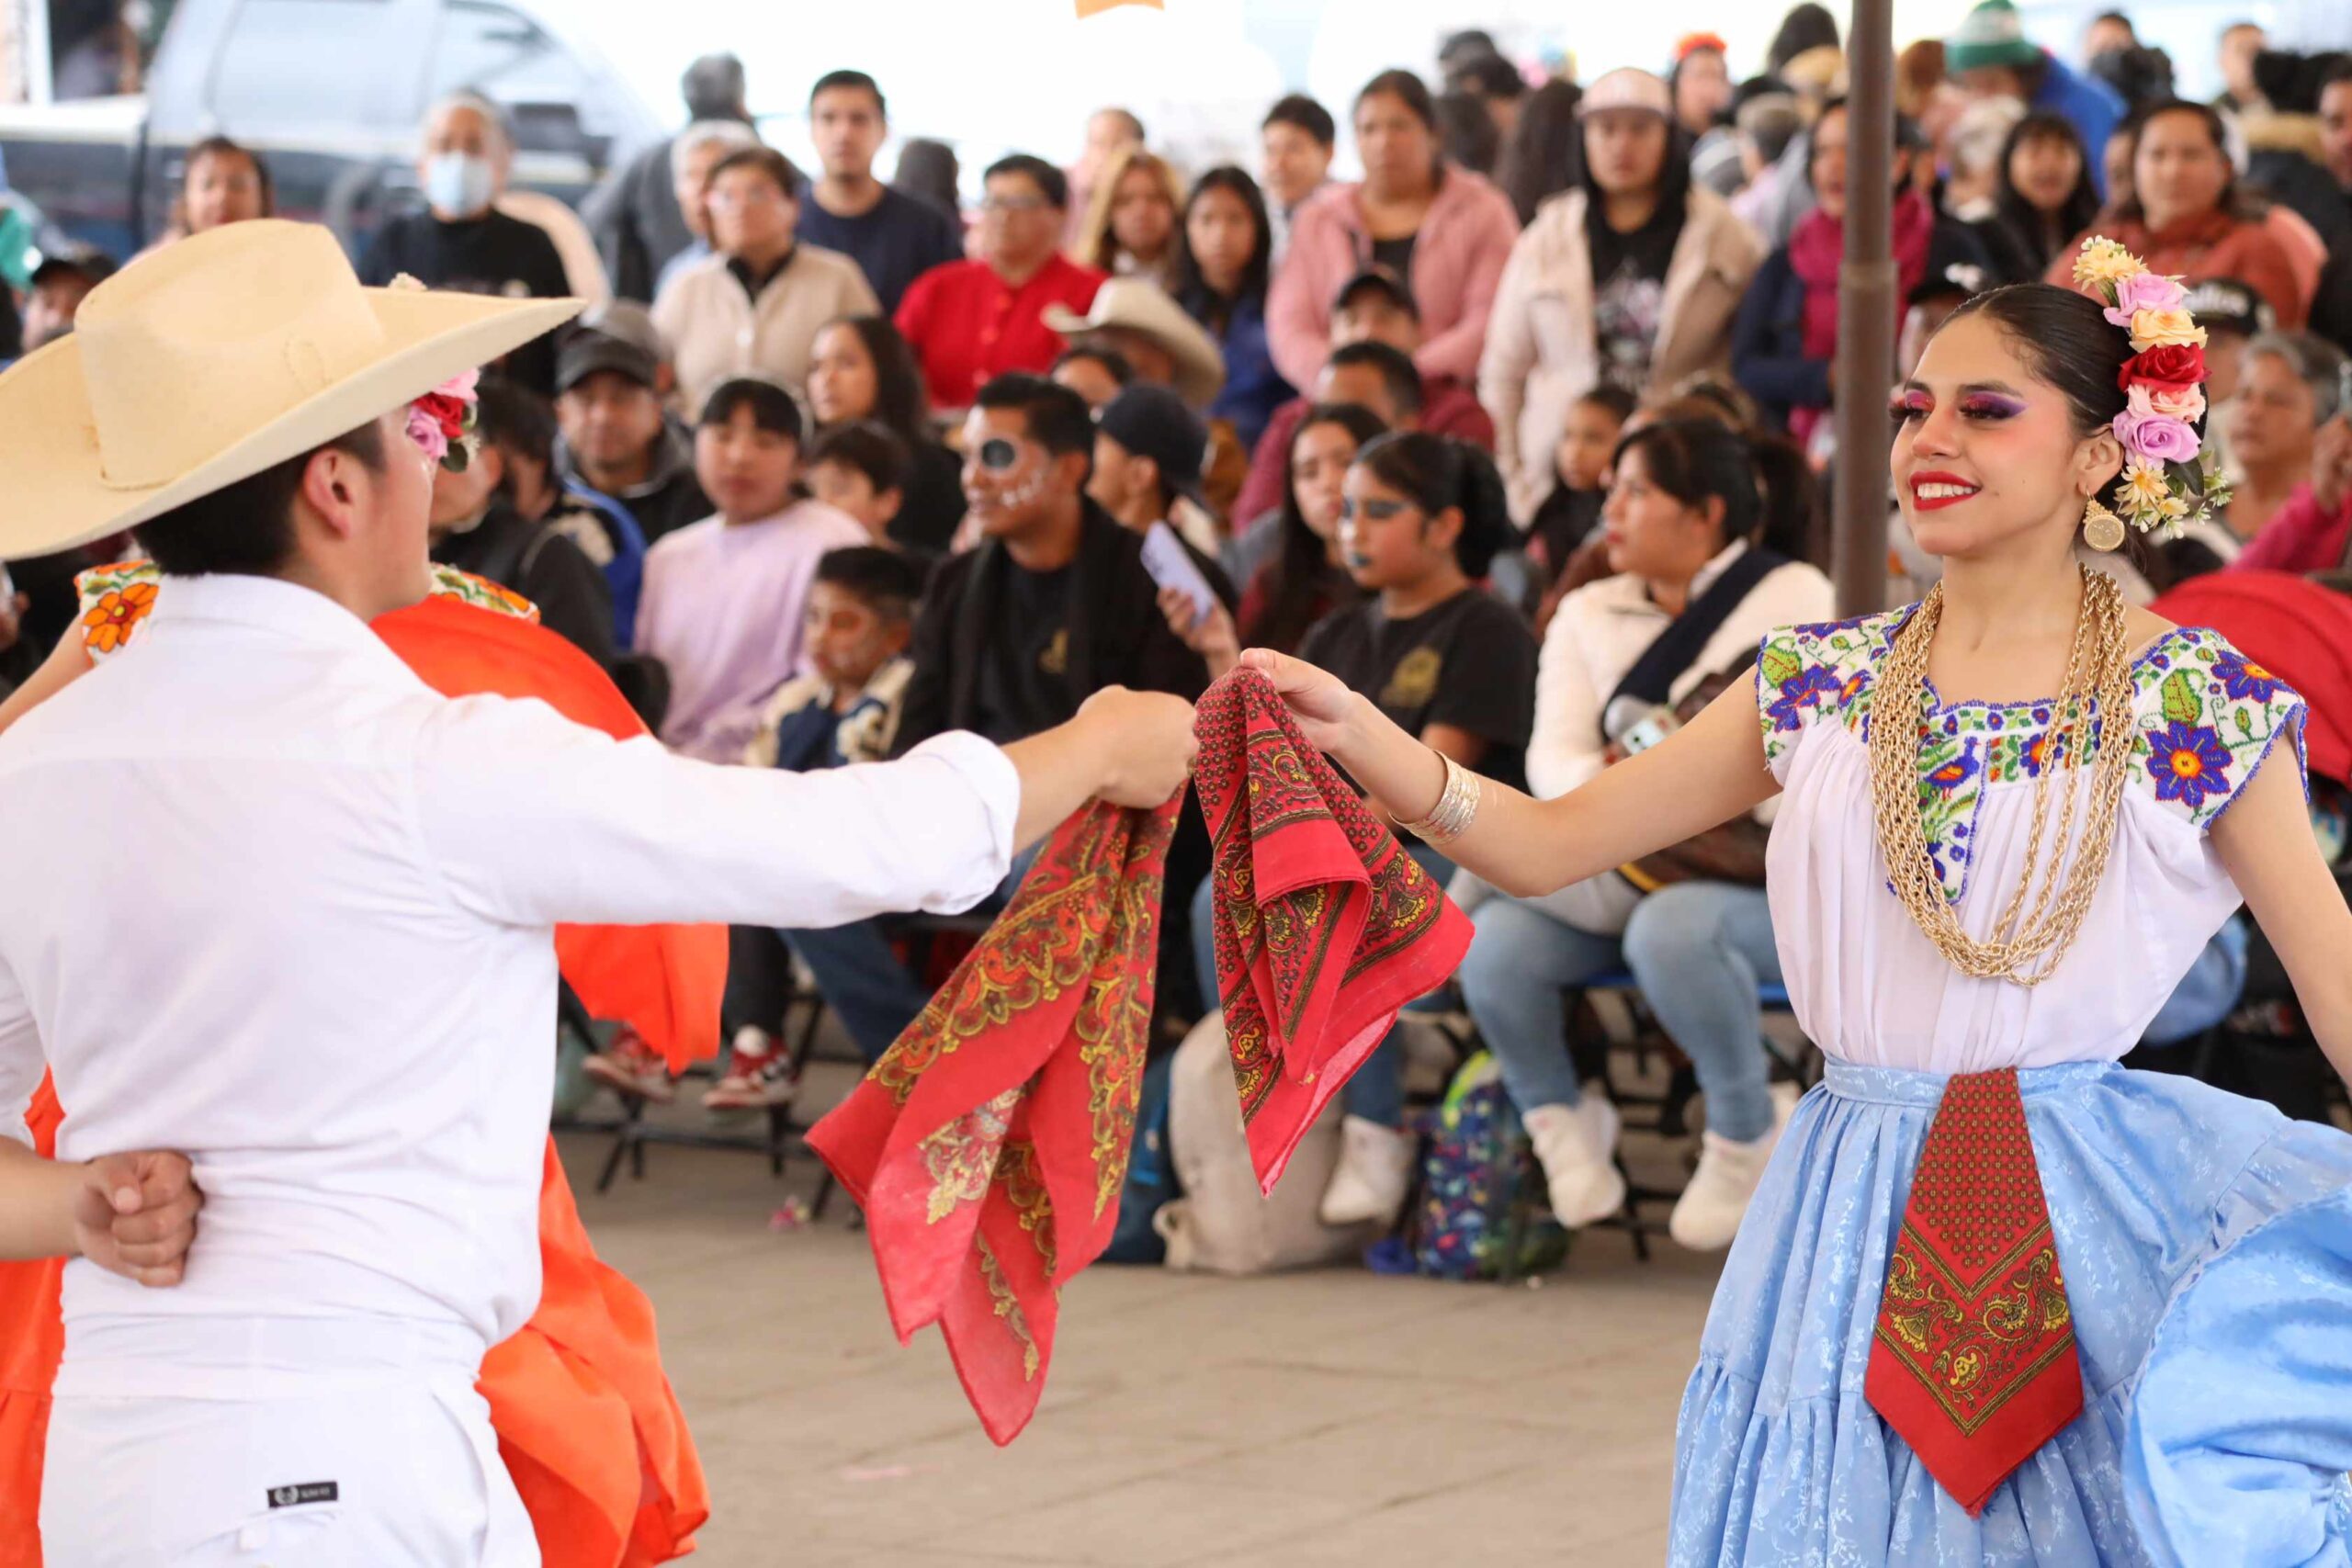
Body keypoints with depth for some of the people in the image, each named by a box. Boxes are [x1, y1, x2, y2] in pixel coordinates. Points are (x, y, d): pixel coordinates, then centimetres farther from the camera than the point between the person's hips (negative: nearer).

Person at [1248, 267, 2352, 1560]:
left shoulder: (2193, 700, -2)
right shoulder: (1822, 683, 7)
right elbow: (1545, 845, 5)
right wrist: (1355, 734, -10)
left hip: (2087, 1221, -3)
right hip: (1860, 1231, 3)